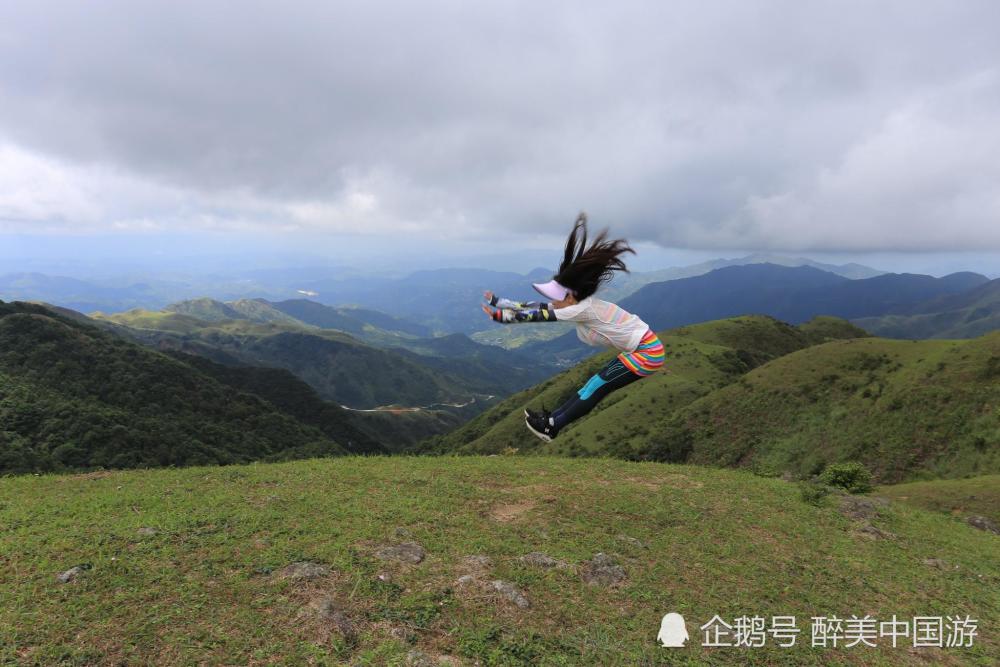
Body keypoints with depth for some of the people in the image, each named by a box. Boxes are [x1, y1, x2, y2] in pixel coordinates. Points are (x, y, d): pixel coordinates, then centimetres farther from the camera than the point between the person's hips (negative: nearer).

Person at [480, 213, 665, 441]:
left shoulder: (584, 309, -23)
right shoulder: (580, 304, 2)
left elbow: (540, 315, -21)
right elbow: (539, 307, 3)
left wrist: (499, 316, -17)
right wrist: (499, 302, 4)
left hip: (647, 352, -9)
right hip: (641, 350, 9)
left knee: (599, 386, -7)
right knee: (597, 384, 9)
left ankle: (550, 427, -1)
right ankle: (553, 419, 15)